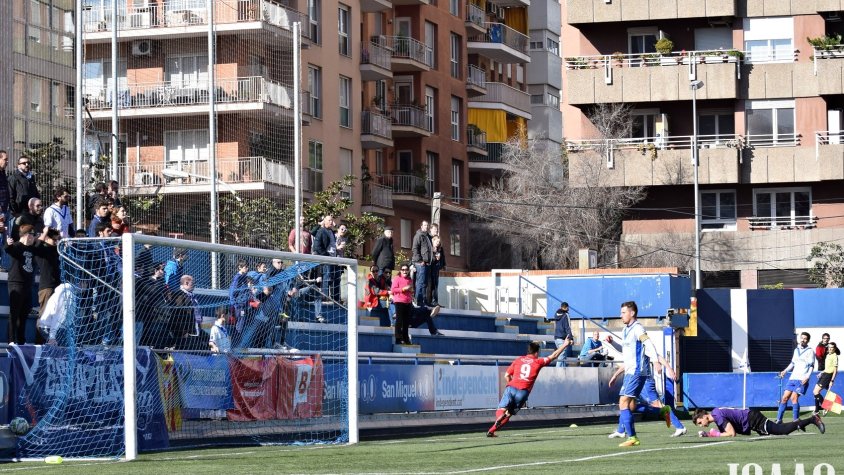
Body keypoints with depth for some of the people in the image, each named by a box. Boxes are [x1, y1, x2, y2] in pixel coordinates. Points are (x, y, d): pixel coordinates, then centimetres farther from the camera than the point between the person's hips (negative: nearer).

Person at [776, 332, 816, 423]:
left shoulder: (810, 351, 1)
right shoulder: (796, 350, 18)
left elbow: (811, 366, -5)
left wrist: (807, 377, -17)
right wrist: (785, 371, 14)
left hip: (802, 380, -6)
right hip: (793, 378, 6)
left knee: (794, 398, -17)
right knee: (785, 397, 1)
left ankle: (796, 420, -10)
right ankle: (779, 419, 7)